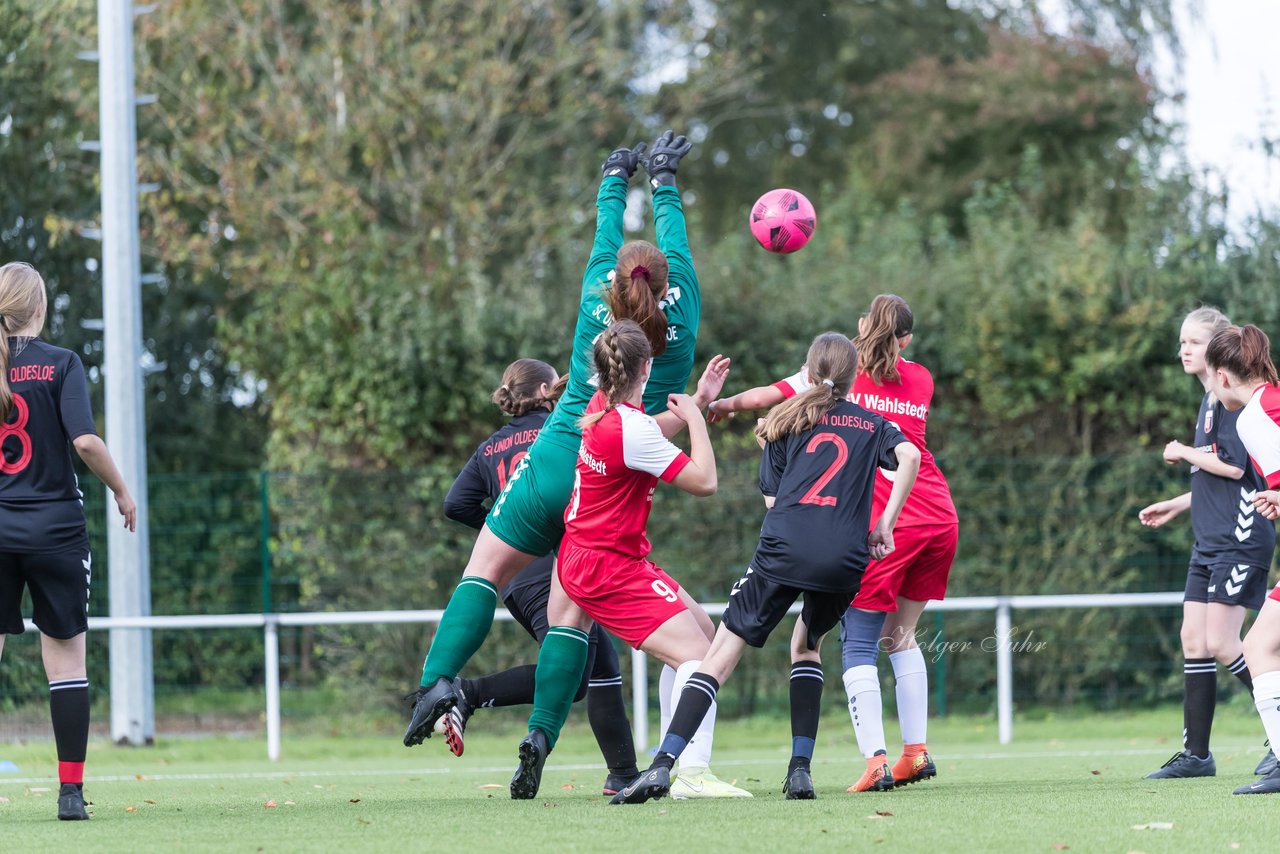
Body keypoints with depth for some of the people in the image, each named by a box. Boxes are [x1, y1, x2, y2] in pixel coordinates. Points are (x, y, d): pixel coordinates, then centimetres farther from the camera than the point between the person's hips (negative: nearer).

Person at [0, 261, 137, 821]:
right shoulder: (58, 364, -6)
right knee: (66, 661, 5)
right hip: (54, 529, -2)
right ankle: (71, 792, 3)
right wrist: (121, 491, 0)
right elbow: (85, 441, -15)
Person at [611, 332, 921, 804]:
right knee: (806, 643, 27)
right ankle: (800, 769, 14)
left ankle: (663, 765, -16)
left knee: (720, 655, -1)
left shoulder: (787, 421, 18)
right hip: (844, 560, 1)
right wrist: (885, 524, 1)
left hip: (784, 549, -1)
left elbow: (772, 499, 13)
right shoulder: (872, 424, 18)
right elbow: (909, 456, -2)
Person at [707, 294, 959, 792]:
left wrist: (724, 404, 20)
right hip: (939, 518, 5)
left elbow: (772, 395, 3)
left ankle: (875, 760, -15)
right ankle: (915, 752, 11)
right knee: (900, 635, 17)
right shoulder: (921, 380, 16)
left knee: (858, 644, -2)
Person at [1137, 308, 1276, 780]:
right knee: (1193, 640, 7)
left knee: (1220, 642, -13)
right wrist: (1174, 506, 25)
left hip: (1240, 539, -10)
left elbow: (1234, 465, -21)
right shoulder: (1209, 401, 18)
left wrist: (1185, 454, -7)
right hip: (1211, 541, 10)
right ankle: (1196, 754, 10)